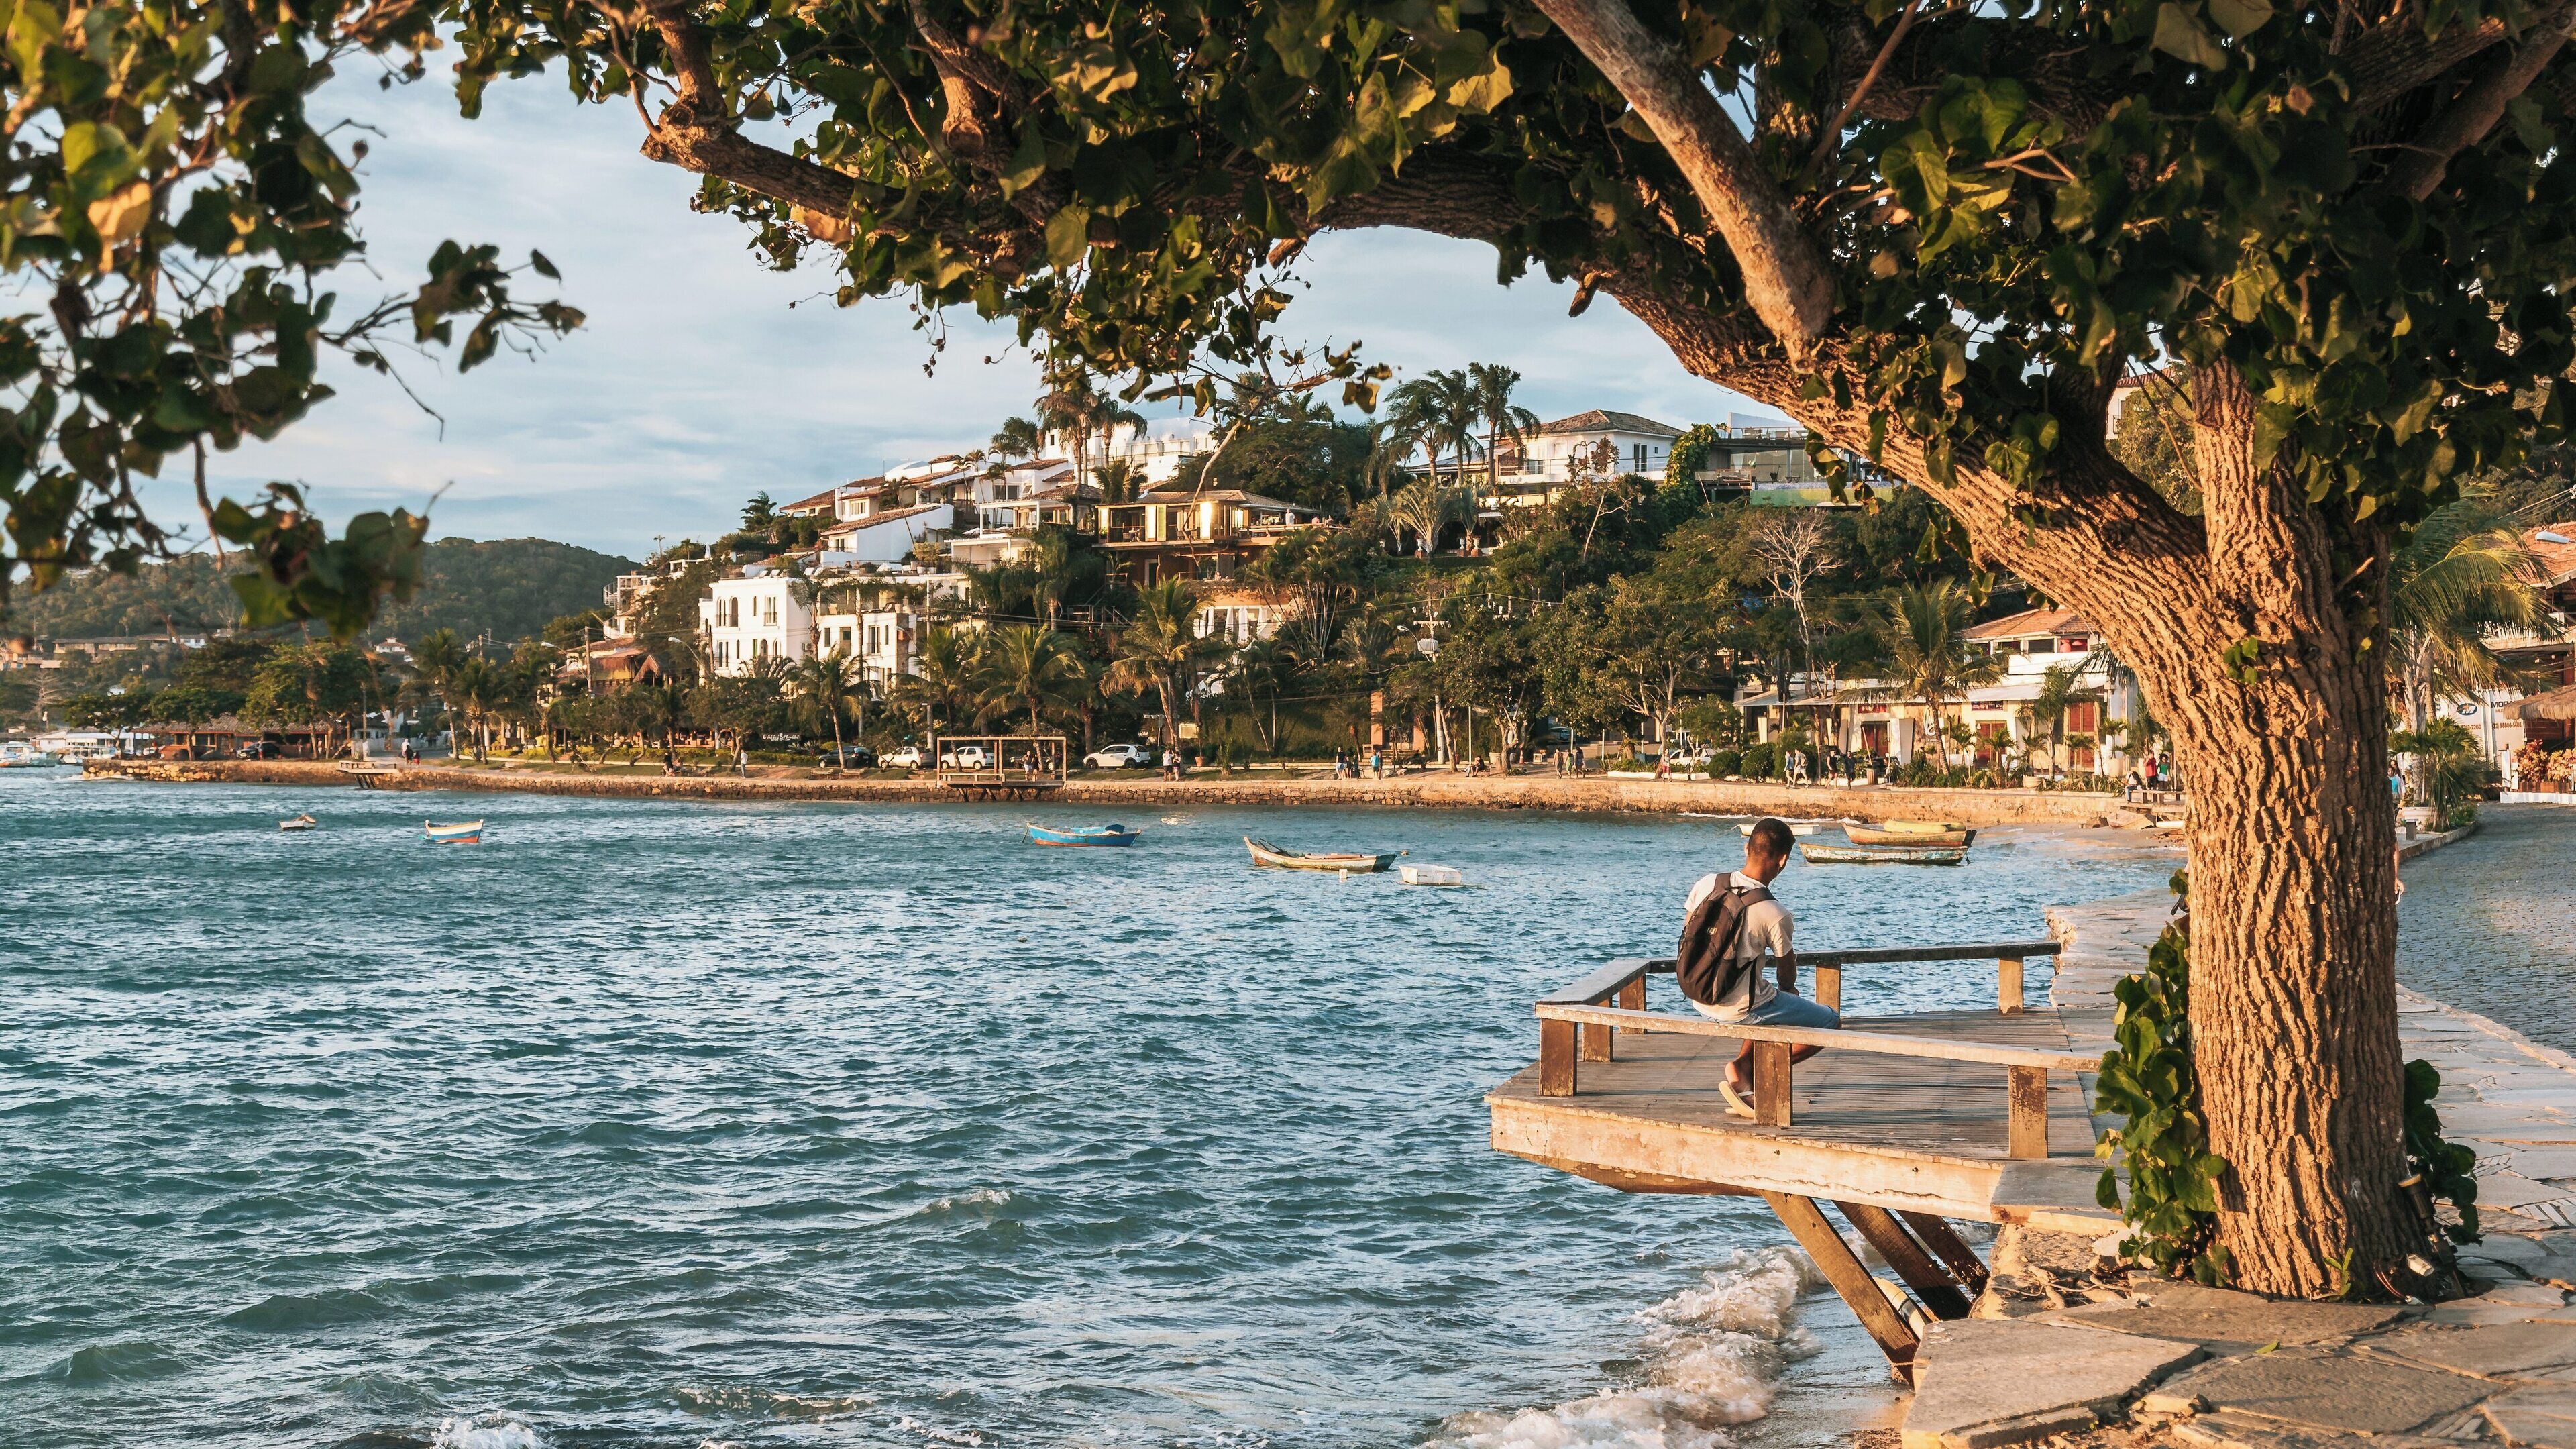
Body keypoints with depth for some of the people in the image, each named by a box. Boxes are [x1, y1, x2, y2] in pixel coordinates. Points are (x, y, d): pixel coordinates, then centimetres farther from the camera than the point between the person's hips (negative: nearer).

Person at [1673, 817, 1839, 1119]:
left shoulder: (1707, 884, -6)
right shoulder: (1776, 915, -21)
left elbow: (1688, 935, 8)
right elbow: (1786, 973, -4)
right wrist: (1788, 991, 21)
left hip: (1696, 997, 7)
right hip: (1740, 1008, -7)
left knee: (1770, 1003, 35)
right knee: (1830, 1021, 10)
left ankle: (1746, 1077, 17)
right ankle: (1744, 1070, 2)